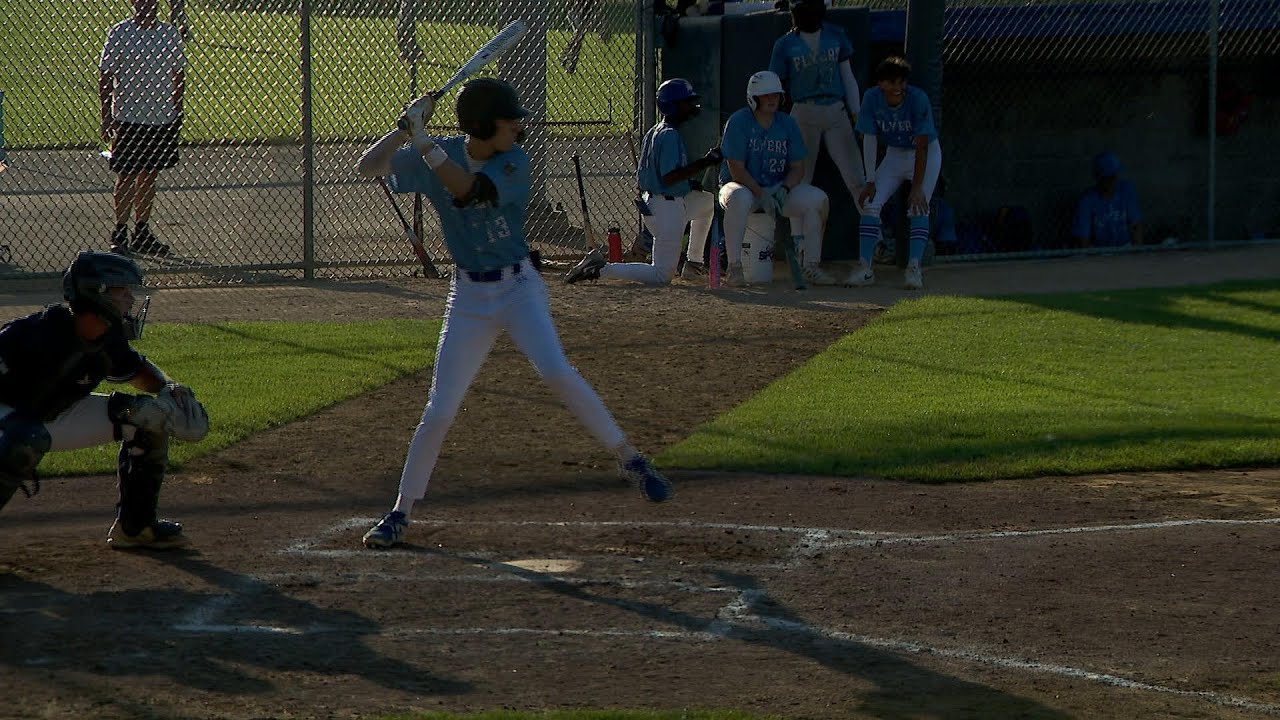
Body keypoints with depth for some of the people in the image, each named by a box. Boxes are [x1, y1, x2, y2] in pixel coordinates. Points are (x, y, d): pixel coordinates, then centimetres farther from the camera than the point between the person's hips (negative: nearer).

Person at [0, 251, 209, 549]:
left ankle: (134, 525, 10)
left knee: (150, 415, -1)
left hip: (60, 413, 8)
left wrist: (168, 387, -7)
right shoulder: (38, 332, -32)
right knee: (27, 441, -43)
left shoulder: (110, 337, -7)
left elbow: (137, 370, 15)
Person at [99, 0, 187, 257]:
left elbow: (179, 74, 16)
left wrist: (177, 110, 12)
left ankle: (142, 233, 19)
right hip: (129, 119, -5)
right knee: (127, 177, -2)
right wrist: (106, 117, -10)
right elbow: (105, 77, -6)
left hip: (163, 118, 5)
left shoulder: (170, 33, 7)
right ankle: (120, 234, 5)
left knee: (150, 176, 11)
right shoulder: (120, 33, -6)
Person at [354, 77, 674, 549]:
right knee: (440, 410, -2)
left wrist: (423, 143, -29)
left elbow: (467, 190, -25)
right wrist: (405, 129, -19)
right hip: (469, 296, 1)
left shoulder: (514, 163, -9)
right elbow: (367, 167, -5)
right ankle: (401, 513, 9)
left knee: (557, 373, -24)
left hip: (520, 286, -1)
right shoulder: (440, 156, -3)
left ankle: (628, 458, -11)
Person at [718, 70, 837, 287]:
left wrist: (784, 188, -17)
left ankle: (811, 265, -10)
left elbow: (798, 168, 4)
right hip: (743, 185, -4)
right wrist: (761, 195, -26)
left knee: (817, 199, -18)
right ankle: (734, 267, -36)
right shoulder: (738, 122, -10)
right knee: (739, 198, -40)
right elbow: (736, 169, -16)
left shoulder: (787, 124, 5)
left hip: (778, 189, 5)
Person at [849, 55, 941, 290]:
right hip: (894, 155, 4)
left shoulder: (918, 99, -27)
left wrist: (918, 187, -31)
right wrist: (871, 182, -16)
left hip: (927, 154, -4)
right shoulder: (872, 99, -17)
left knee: (918, 208, -21)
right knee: (870, 202, -10)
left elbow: (922, 146, -27)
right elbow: (869, 140, -11)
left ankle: (914, 267, -23)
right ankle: (864, 268, -10)